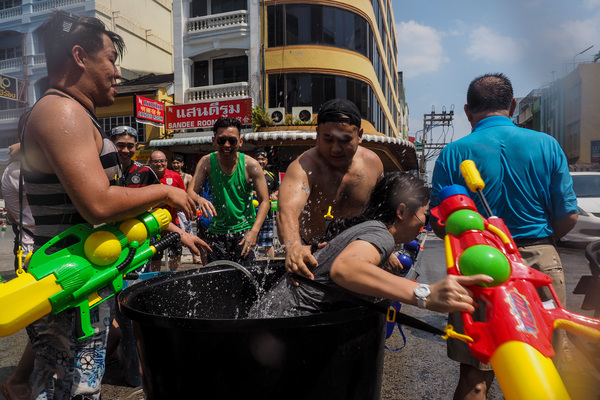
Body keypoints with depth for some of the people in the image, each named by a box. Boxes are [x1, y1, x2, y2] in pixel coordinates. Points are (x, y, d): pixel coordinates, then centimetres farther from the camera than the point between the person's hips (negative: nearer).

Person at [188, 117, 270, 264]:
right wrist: (199, 200, -35)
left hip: (244, 230, -2)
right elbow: (190, 192, -10)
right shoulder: (206, 162, -5)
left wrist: (254, 231, -22)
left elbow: (264, 201, -10)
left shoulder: (251, 165, -12)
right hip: (217, 231, 2)